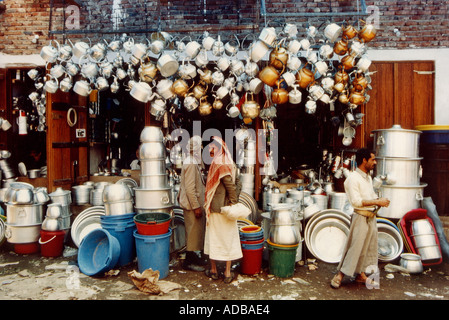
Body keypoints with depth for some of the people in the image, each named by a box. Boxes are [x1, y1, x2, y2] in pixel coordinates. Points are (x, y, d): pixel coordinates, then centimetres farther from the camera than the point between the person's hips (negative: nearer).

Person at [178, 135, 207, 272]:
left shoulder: (194, 162, 13)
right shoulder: (190, 163, -19)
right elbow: (189, 188, -23)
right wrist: (196, 207, -22)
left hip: (196, 203, 10)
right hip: (192, 204, -10)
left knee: (197, 231, 17)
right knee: (193, 231, -1)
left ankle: (195, 257, 29)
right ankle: (189, 262, 10)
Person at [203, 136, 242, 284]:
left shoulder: (219, 165, -16)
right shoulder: (230, 164, 6)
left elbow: (231, 186, -22)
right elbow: (238, 184, 5)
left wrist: (233, 200, -12)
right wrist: (233, 202, 1)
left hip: (215, 208, -6)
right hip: (227, 208, 6)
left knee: (213, 238, 9)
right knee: (228, 238, 9)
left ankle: (213, 270, 22)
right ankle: (228, 273, 15)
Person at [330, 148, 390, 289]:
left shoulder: (368, 177, 14)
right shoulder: (353, 178, -15)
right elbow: (356, 201, -23)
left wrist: (380, 200, 3)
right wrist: (377, 202, -21)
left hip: (371, 217, 9)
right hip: (361, 218, -9)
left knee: (370, 247, 13)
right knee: (355, 247, -6)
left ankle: (361, 275, 25)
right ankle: (340, 275, 5)